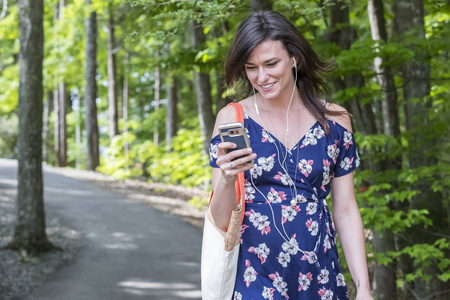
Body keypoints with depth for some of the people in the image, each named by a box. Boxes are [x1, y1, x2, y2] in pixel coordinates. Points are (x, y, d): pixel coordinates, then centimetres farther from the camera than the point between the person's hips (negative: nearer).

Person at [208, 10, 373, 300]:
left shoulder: (334, 120, 0)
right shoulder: (232, 118, -5)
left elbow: (346, 211, 3)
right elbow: (222, 221, -4)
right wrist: (227, 180, -24)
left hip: (320, 276, 2)